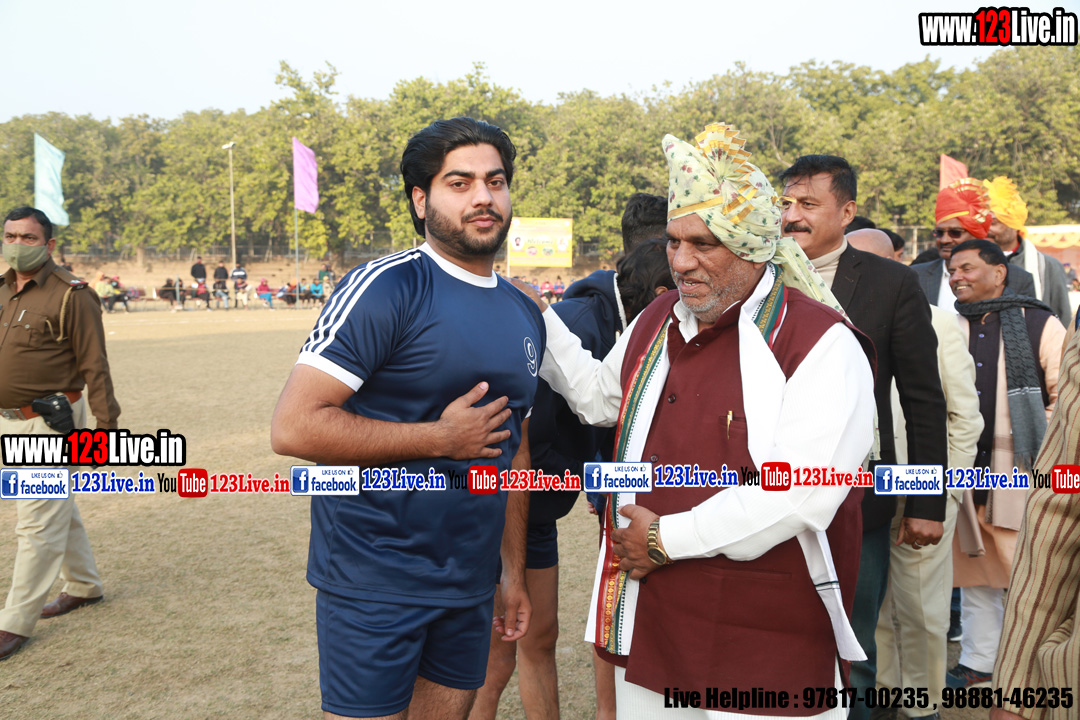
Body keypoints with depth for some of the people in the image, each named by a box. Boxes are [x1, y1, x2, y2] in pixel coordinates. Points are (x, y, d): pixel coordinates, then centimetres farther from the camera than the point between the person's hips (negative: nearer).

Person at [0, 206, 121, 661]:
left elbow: (94, 367, -13)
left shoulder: (71, 296, -13)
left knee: (39, 523, -3)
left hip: (51, 423, -8)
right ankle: (84, 586, 36)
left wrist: (106, 424, -14)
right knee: (59, 510, 20)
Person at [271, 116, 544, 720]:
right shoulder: (386, 289, -14)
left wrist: (516, 572, 16)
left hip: (469, 586, 7)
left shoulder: (526, 317, 10)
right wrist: (441, 437, -17)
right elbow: (294, 426, -21)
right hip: (375, 582, -6)